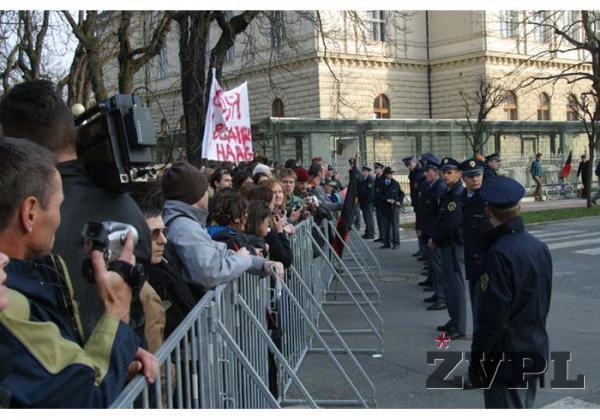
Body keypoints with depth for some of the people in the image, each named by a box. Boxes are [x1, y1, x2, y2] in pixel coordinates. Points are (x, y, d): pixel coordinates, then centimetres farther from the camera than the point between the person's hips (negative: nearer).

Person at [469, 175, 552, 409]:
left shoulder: (499, 254, -22)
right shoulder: (539, 247, 3)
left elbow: (492, 317, -22)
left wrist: (476, 360, -13)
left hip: (507, 359, -8)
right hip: (536, 352, 8)